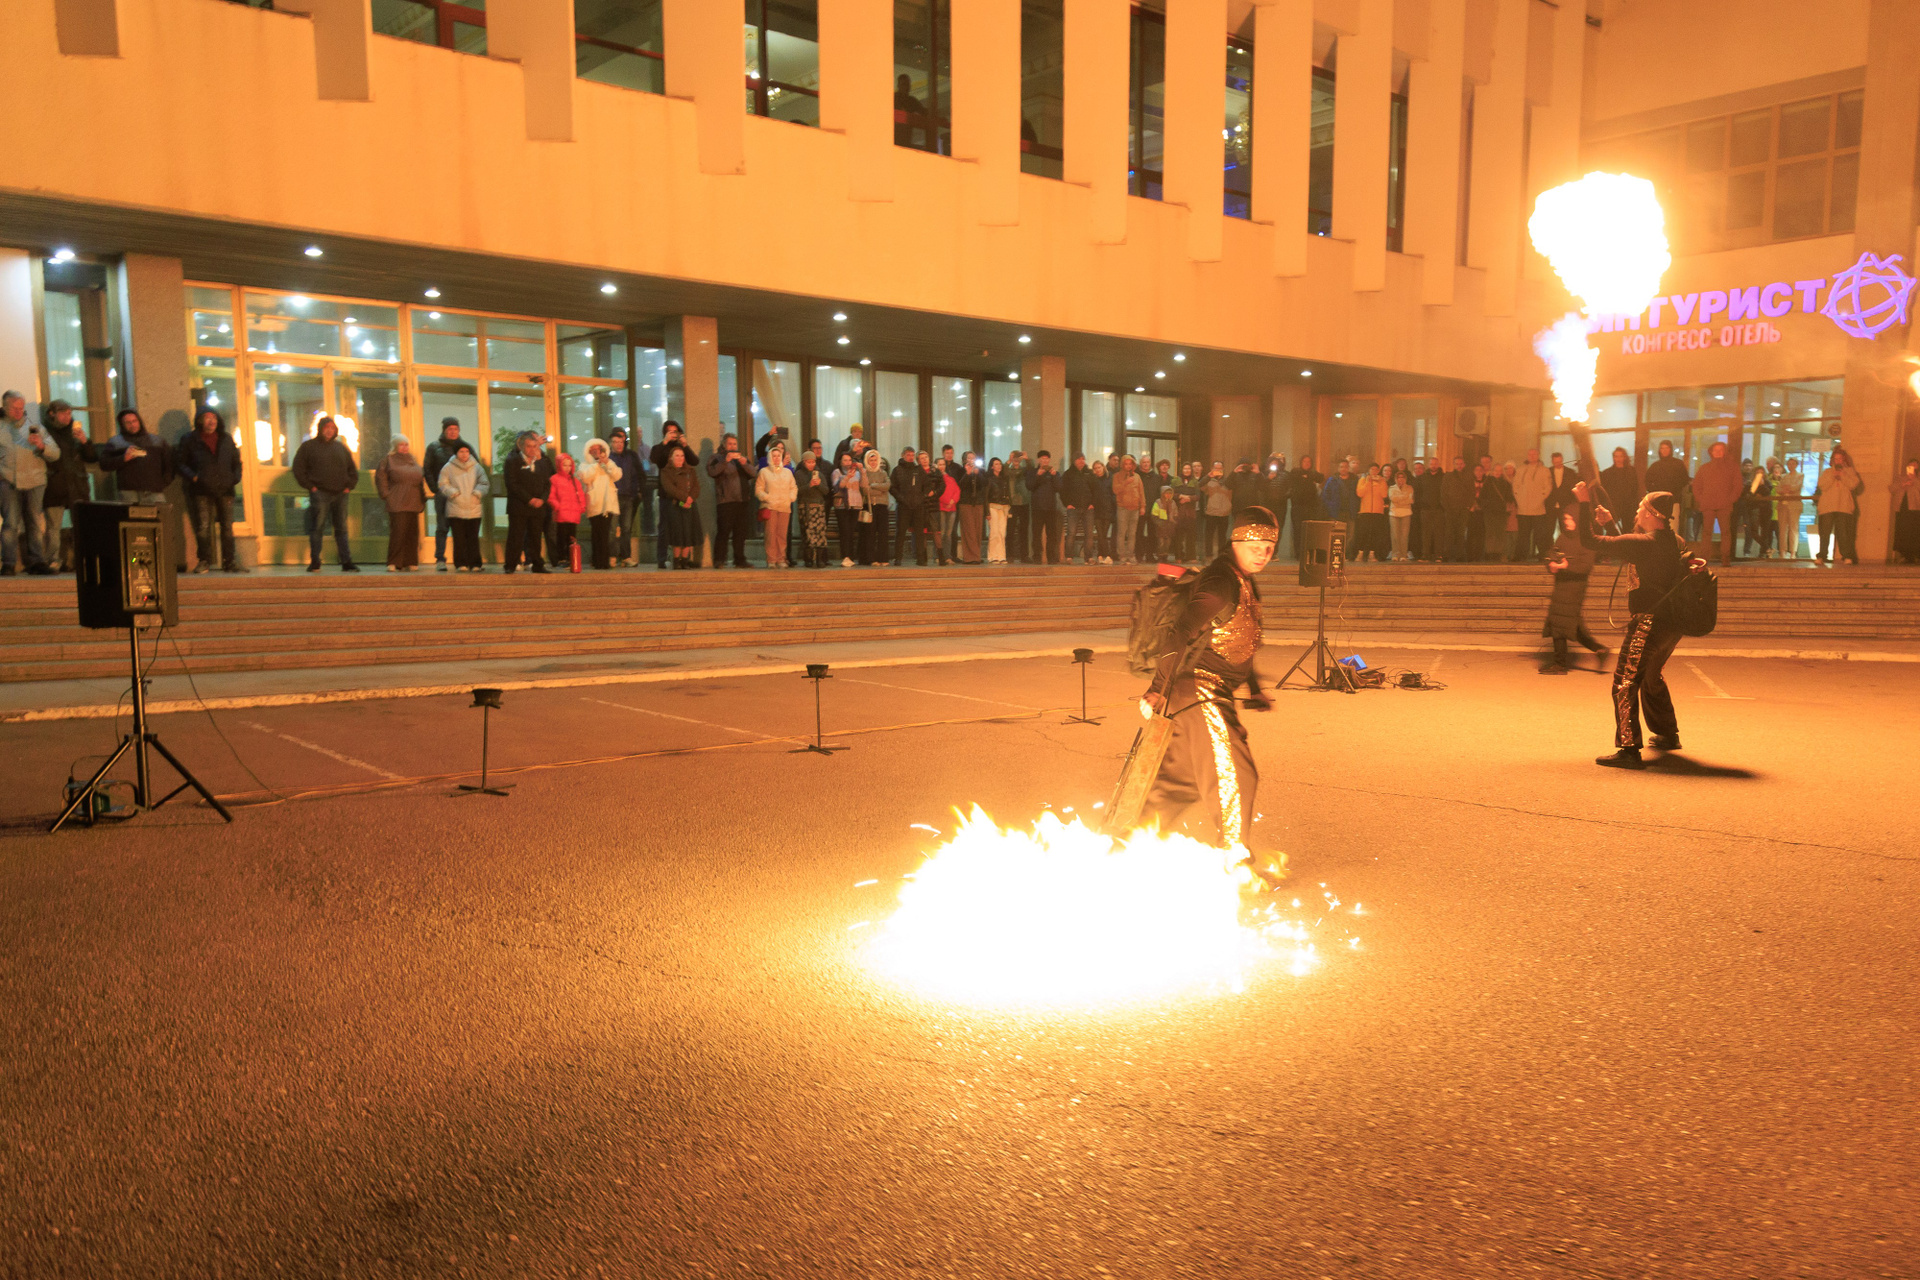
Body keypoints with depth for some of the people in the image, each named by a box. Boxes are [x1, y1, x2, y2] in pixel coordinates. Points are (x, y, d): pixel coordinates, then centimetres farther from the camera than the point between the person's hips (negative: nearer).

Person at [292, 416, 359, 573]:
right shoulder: (308, 446, 4)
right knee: (317, 529, -4)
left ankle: (347, 562, 4)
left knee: (342, 529, 4)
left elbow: (352, 469, 22)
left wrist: (349, 485, 9)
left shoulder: (341, 447, 17)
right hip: (320, 494, -4)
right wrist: (309, 486, -6)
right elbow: (298, 468, 1)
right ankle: (314, 563, 0)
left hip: (340, 495, 4)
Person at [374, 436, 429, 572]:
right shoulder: (389, 460, 3)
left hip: (413, 504, 6)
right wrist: (386, 495, -7)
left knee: (412, 534, 2)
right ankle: (393, 564, -8)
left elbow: (420, 479, 25)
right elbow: (380, 478, 0)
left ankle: (408, 563, 7)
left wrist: (422, 499, 16)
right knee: (397, 533, -12)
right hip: (397, 504, -6)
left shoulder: (413, 461, 20)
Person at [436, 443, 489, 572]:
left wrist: (477, 492, -10)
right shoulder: (448, 468, 6)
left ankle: (475, 564, 6)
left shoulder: (477, 468, 11)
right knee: (459, 538, -2)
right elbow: (443, 485, 4)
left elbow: (484, 484, 9)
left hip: (474, 509, 1)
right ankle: (461, 564, 3)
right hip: (456, 509, -1)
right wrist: (453, 493, -12)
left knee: (473, 538, 2)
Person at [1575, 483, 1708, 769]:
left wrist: (1585, 504, -9)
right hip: (1672, 622, 9)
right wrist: (1610, 522, 23)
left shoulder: (1643, 543, -17)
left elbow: (1589, 541, -17)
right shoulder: (1675, 542, 10)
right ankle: (1668, 735, 41)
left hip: (1648, 622, -9)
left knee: (1625, 683, -9)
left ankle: (1629, 749, -16)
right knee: (1652, 678, 27)